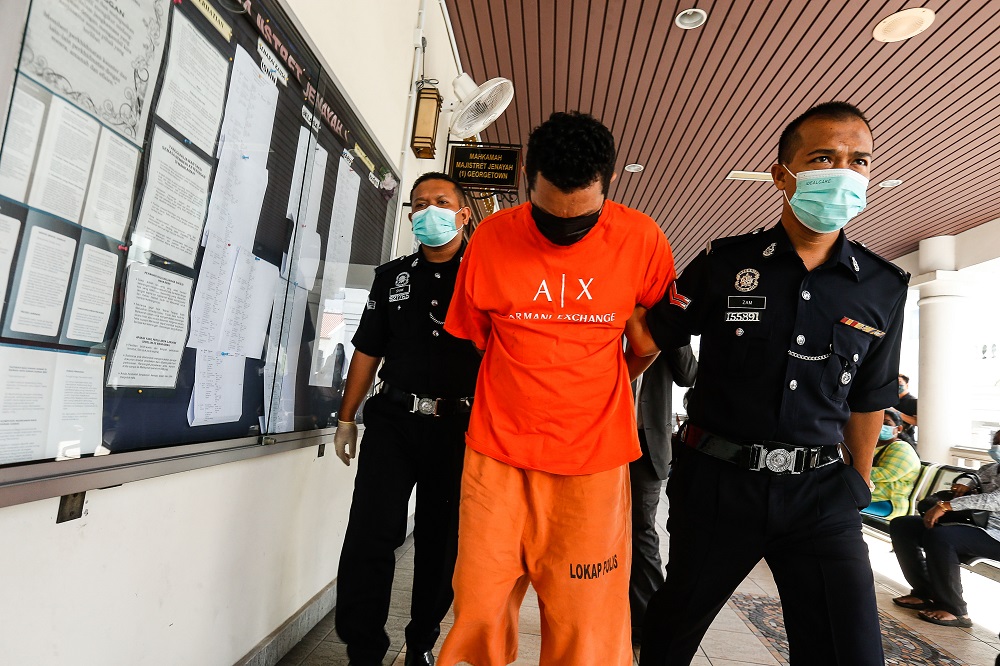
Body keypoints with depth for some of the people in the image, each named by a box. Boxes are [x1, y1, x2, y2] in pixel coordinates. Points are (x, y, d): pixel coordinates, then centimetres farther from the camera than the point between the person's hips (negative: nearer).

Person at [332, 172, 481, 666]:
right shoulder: (391, 276, 12)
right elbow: (368, 350, 12)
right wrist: (346, 418, 11)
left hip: (460, 426, -1)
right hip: (393, 420, 2)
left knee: (442, 542, 9)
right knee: (370, 536, -2)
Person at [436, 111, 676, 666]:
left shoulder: (641, 240, -4)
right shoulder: (492, 237, -3)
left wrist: (600, 389, 10)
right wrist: (523, 393, 9)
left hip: (593, 458, 0)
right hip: (498, 454, 1)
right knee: (479, 611, 8)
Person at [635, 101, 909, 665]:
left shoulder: (884, 289, 2)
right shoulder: (725, 263, -6)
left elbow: (868, 400, 12)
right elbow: (651, 339, 2)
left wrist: (859, 485, 18)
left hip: (820, 491, 2)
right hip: (717, 482, -1)